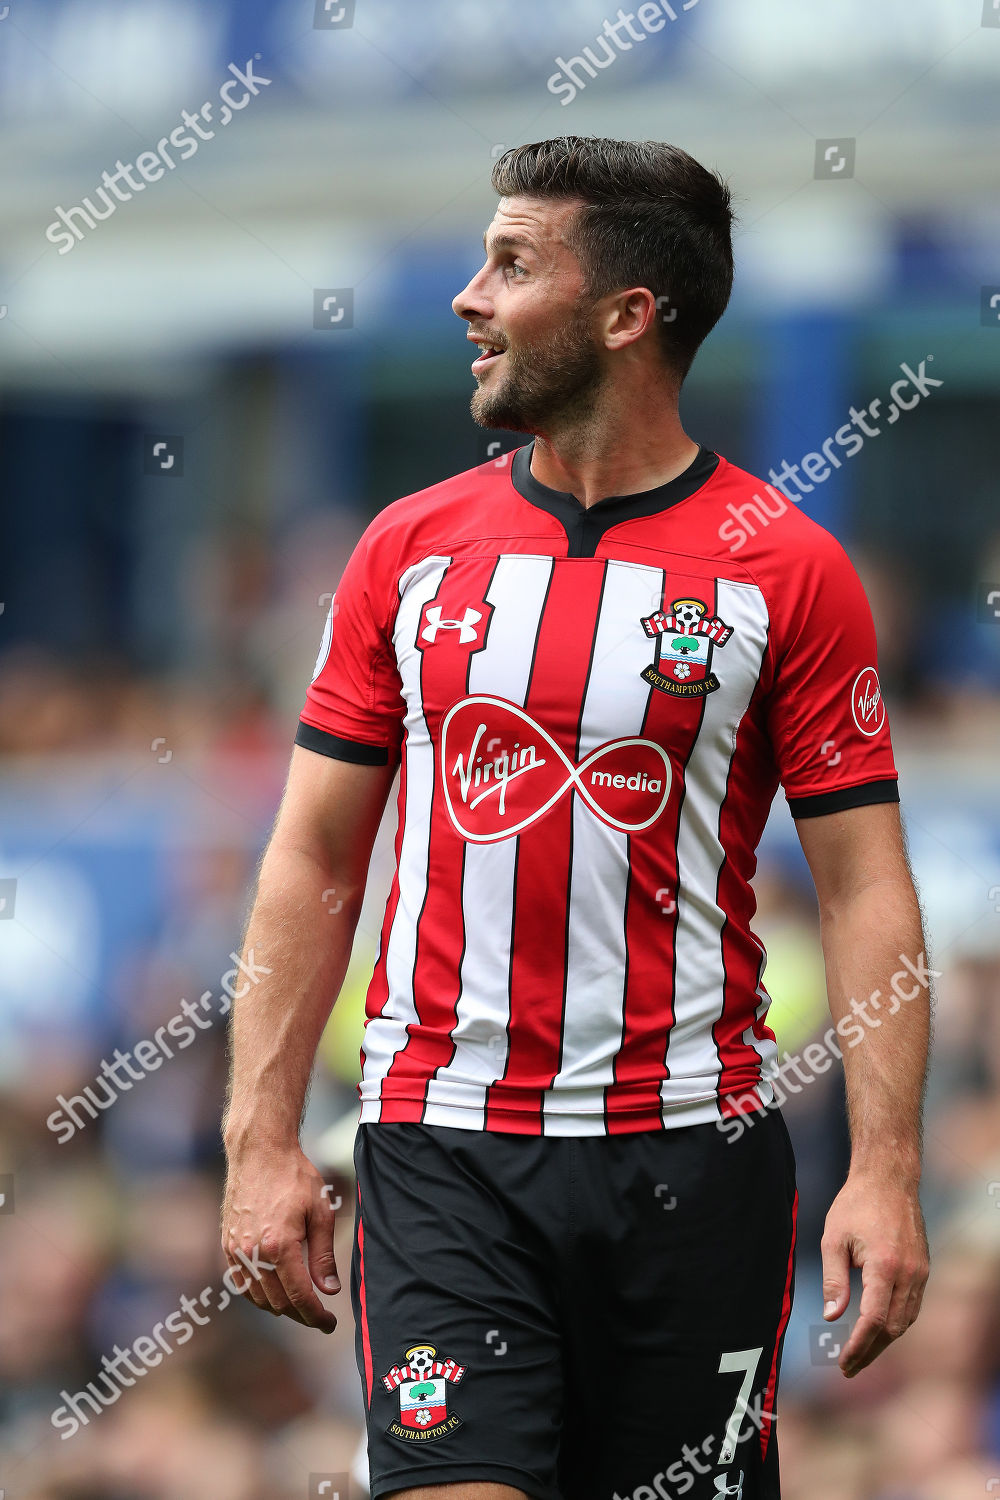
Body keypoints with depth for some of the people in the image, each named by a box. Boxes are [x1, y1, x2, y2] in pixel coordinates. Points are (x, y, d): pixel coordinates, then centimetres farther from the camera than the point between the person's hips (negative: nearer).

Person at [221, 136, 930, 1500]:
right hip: (440, 1147, 1)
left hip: (693, 1154, -1)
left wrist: (887, 1172, -12)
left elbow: (867, 887, -3)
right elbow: (314, 858, 9)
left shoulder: (787, 568, -1)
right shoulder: (410, 546, 7)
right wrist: (262, 1140, 1)